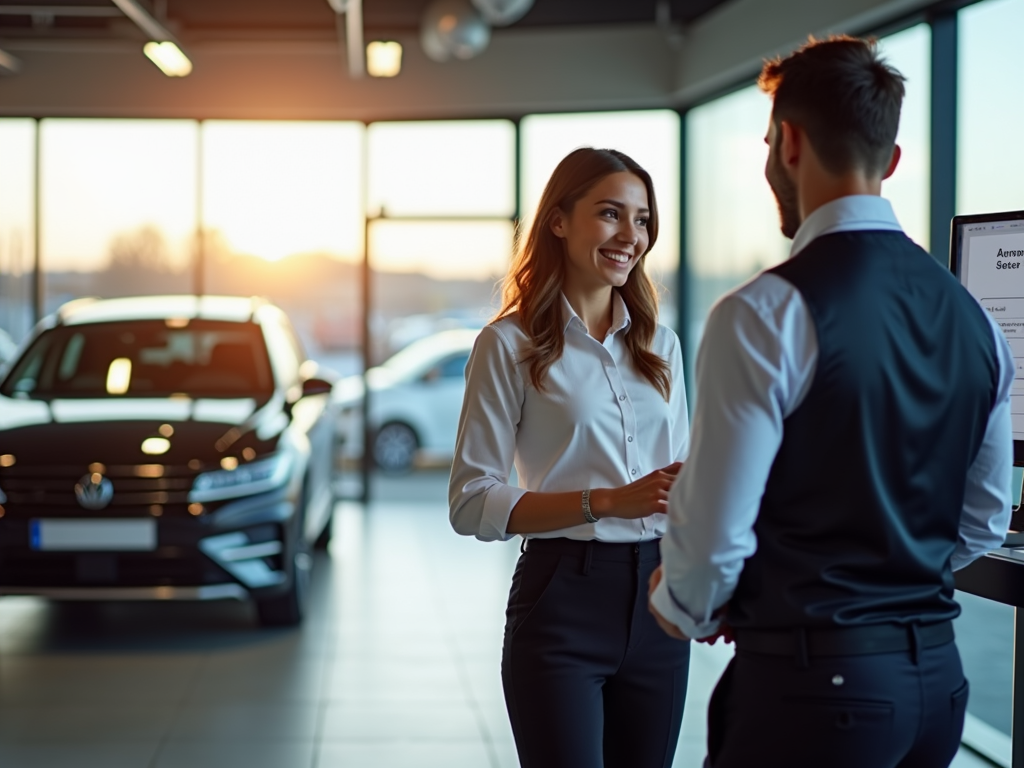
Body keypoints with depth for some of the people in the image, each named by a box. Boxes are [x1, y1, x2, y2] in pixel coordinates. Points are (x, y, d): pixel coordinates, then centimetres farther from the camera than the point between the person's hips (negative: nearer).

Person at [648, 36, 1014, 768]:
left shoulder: (765, 317, -16)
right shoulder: (972, 316, 6)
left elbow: (714, 534, -16)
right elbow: (984, 521, 14)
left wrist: (682, 608, 4)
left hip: (811, 680, -7)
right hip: (935, 673, 7)